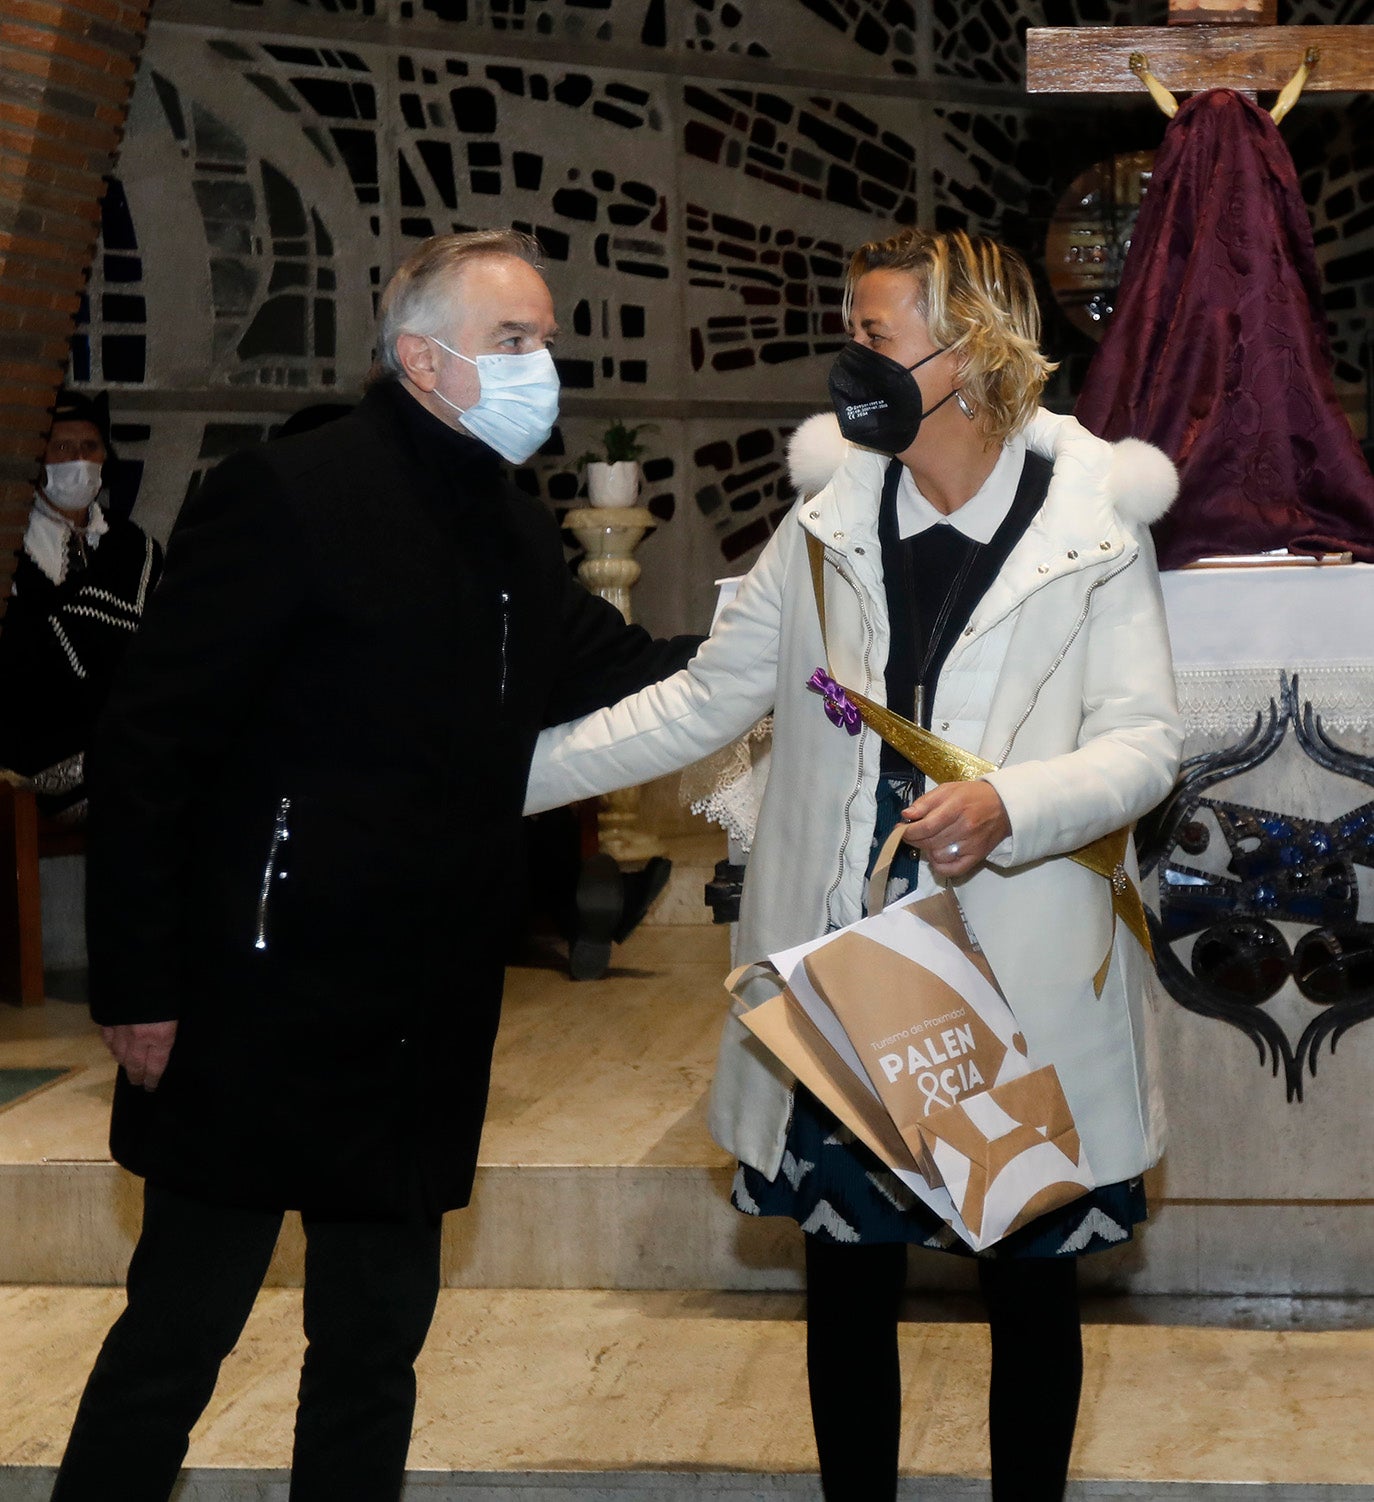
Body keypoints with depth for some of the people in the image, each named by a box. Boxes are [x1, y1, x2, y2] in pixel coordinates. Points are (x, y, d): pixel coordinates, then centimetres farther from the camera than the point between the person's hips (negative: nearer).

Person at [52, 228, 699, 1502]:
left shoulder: (516, 538, 12)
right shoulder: (288, 497, -14)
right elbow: (145, 750, -15)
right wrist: (139, 992, -16)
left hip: (420, 1045, 8)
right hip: (262, 1018, -8)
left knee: (378, 1341, 17)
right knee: (177, 1337, 3)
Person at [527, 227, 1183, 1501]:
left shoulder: (1092, 525, -4)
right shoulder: (828, 521, 6)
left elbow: (1144, 743, -6)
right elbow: (700, 703, 9)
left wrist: (1009, 806, -25)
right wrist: (506, 770, 3)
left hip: (1024, 984, -2)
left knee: (1030, 1285, 9)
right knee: (846, 1275, 10)